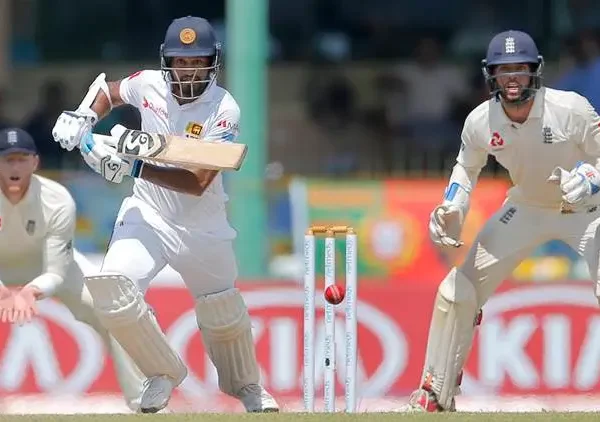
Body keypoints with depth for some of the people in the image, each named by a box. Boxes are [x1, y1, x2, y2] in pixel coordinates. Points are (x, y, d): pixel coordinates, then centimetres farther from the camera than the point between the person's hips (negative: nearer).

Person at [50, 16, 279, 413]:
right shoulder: (149, 85, -8)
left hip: (203, 227, -2)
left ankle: (248, 387, 39)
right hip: (148, 215, 2)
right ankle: (164, 372, 3)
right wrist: (84, 119, -3)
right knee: (112, 292, -20)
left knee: (223, 314, 7)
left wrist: (135, 167, -36)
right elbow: (108, 89, 17)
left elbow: (198, 182, -27)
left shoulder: (224, 109, -19)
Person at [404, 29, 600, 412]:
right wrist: (453, 210, -12)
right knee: (457, 291, 0)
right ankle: (436, 395, 17)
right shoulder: (481, 121, -16)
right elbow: (467, 167, 5)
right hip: (527, 209, 4)